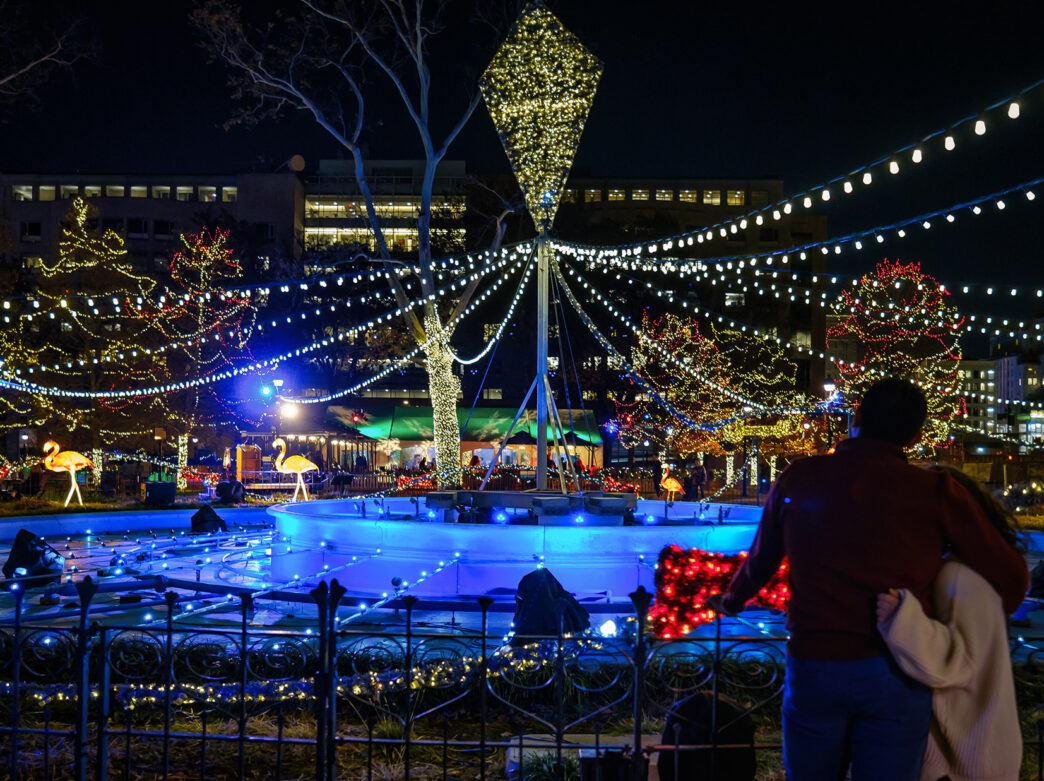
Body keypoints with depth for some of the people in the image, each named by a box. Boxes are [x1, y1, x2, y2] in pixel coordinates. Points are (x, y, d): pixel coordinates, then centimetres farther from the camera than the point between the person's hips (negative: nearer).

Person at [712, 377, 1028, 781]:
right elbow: (1010, 577, -3)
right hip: (895, 673, -1)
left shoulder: (798, 479, 1)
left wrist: (730, 601, 35)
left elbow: (761, 558, 15)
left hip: (814, 667, 2)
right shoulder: (935, 491, -6)